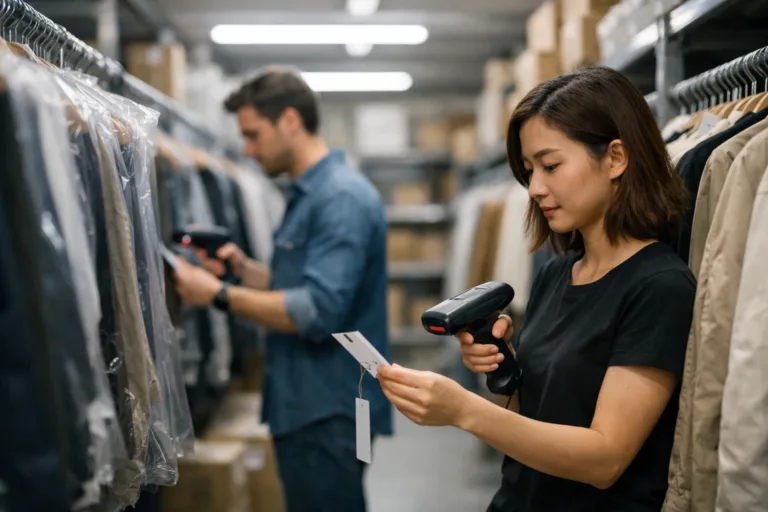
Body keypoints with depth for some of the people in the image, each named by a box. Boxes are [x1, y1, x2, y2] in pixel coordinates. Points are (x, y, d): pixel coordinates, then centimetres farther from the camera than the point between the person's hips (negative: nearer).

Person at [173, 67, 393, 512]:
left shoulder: (343, 197, -17)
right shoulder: (308, 193, 15)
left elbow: (319, 311, -26)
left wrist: (220, 294, -19)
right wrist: (246, 269, 4)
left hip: (330, 411, -10)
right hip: (306, 403, 10)